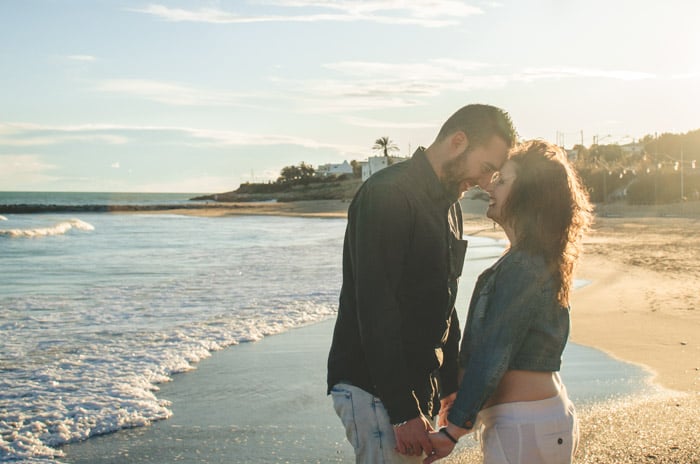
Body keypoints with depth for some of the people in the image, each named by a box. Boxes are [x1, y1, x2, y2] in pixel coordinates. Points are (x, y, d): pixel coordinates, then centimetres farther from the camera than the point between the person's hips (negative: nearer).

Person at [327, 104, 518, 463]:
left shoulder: (448, 205, 15)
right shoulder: (387, 194, -16)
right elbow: (376, 309, -22)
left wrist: (452, 386, 18)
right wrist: (404, 412, -22)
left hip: (417, 385, 9)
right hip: (373, 389, -9)